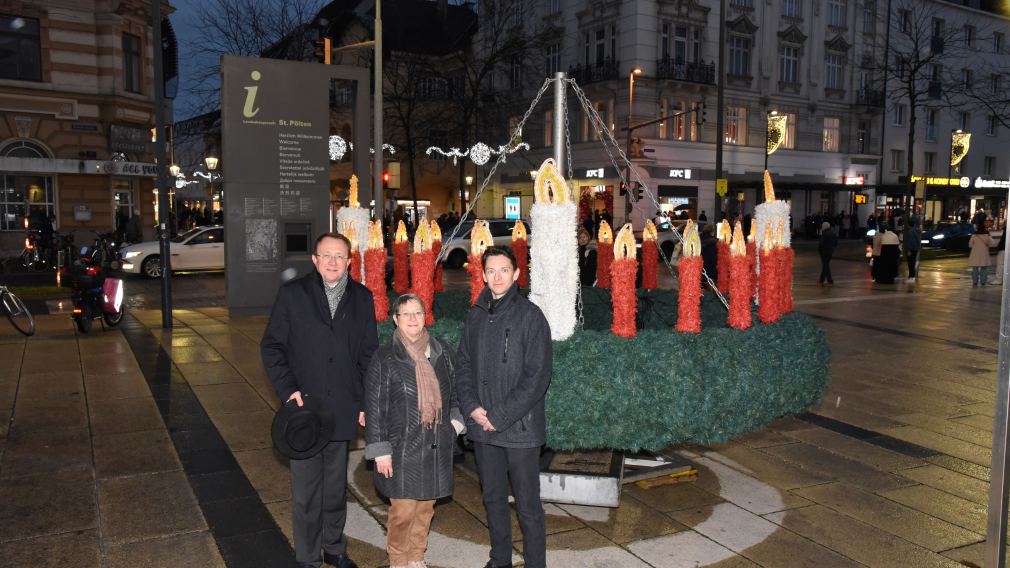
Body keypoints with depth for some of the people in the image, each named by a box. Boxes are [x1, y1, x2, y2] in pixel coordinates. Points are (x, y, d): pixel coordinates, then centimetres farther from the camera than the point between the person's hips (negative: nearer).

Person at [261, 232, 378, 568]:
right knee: (305, 490, 5)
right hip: (303, 406, -2)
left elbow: (368, 353, 8)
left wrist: (365, 400, 2)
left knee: (336, 486, 15)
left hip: (343, 408, 2)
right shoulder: (293, 293, -1)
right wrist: (288, 389, -11)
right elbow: (272, 346, -1)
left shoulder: (361, 297, 5)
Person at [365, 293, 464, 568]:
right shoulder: (385, 358, -8)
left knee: (426, 505, 14)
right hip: (402, 447, -4)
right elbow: (374, 407, -7)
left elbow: (456, 392, 16)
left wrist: (455, 420, 3)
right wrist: (380, 451, -9)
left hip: (436, 446, 4)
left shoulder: (443, 352, 3)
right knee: (403, 510, 0)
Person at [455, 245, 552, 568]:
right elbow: (464, 366, 11)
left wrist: (499, 415, -15)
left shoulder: (530, 316, -9)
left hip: (520, 427, -5)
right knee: (493, 497, 18)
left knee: (527, 505, 3)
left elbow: (537, 376, -13)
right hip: (482, 426, 5)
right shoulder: (475, 315, 7)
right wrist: (472, 407, -5)